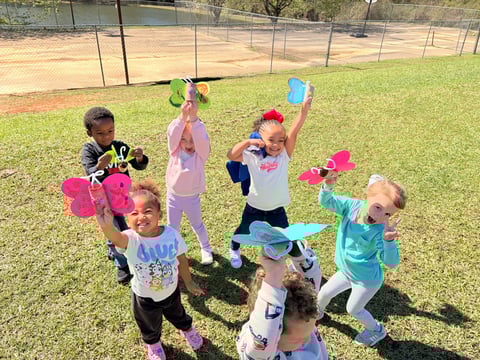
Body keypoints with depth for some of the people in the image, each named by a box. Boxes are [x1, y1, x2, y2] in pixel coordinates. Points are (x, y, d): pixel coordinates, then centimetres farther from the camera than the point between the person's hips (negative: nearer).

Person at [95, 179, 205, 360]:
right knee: (149, 327, 29)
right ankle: (153, 344, 66)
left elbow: (181, 260, -9)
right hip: (144, 298, -1)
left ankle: (187, 329, 69)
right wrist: (107, 227, -82)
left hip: (171, 292, 1)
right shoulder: (130, 239, -33)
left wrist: (188, 282, 6)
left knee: (178, 316, 33)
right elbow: (115, 237, -59)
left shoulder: (171, 234, -26)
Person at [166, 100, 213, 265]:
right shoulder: (175, 151, -11)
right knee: (172, 228, 16)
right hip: (173, 196, 1)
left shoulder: (201, 153, -16)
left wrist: (193, 117, -48)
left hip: (192, 197, -1)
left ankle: (205, 248, 44)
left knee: (197, 225, 20)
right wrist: (183, 116, -44)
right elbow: (172, 134, -29)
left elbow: (201, 138, -36)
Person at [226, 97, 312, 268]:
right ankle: (234, 250, 56)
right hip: (254, 207, 0)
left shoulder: (284, 155, -15)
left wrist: (304, 111, -42)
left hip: (277, 209, 0)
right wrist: (248, 141, -33)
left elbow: (293, 132, -29)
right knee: (243, 231, 24)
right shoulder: (253, 156, -16)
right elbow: (231, 155, -24)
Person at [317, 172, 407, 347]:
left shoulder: (379, 231, -35)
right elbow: (326, 201, -20)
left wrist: (388, 240, -57)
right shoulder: (353, 206, -21)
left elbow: (391, 262, -39)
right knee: (324, 293, 24)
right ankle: (318, 312, 58)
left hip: (367, 279, -5)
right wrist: (328, 185, -40)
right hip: (347, 272, 6)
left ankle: (377, 330, 48)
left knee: (353, 309, 18)